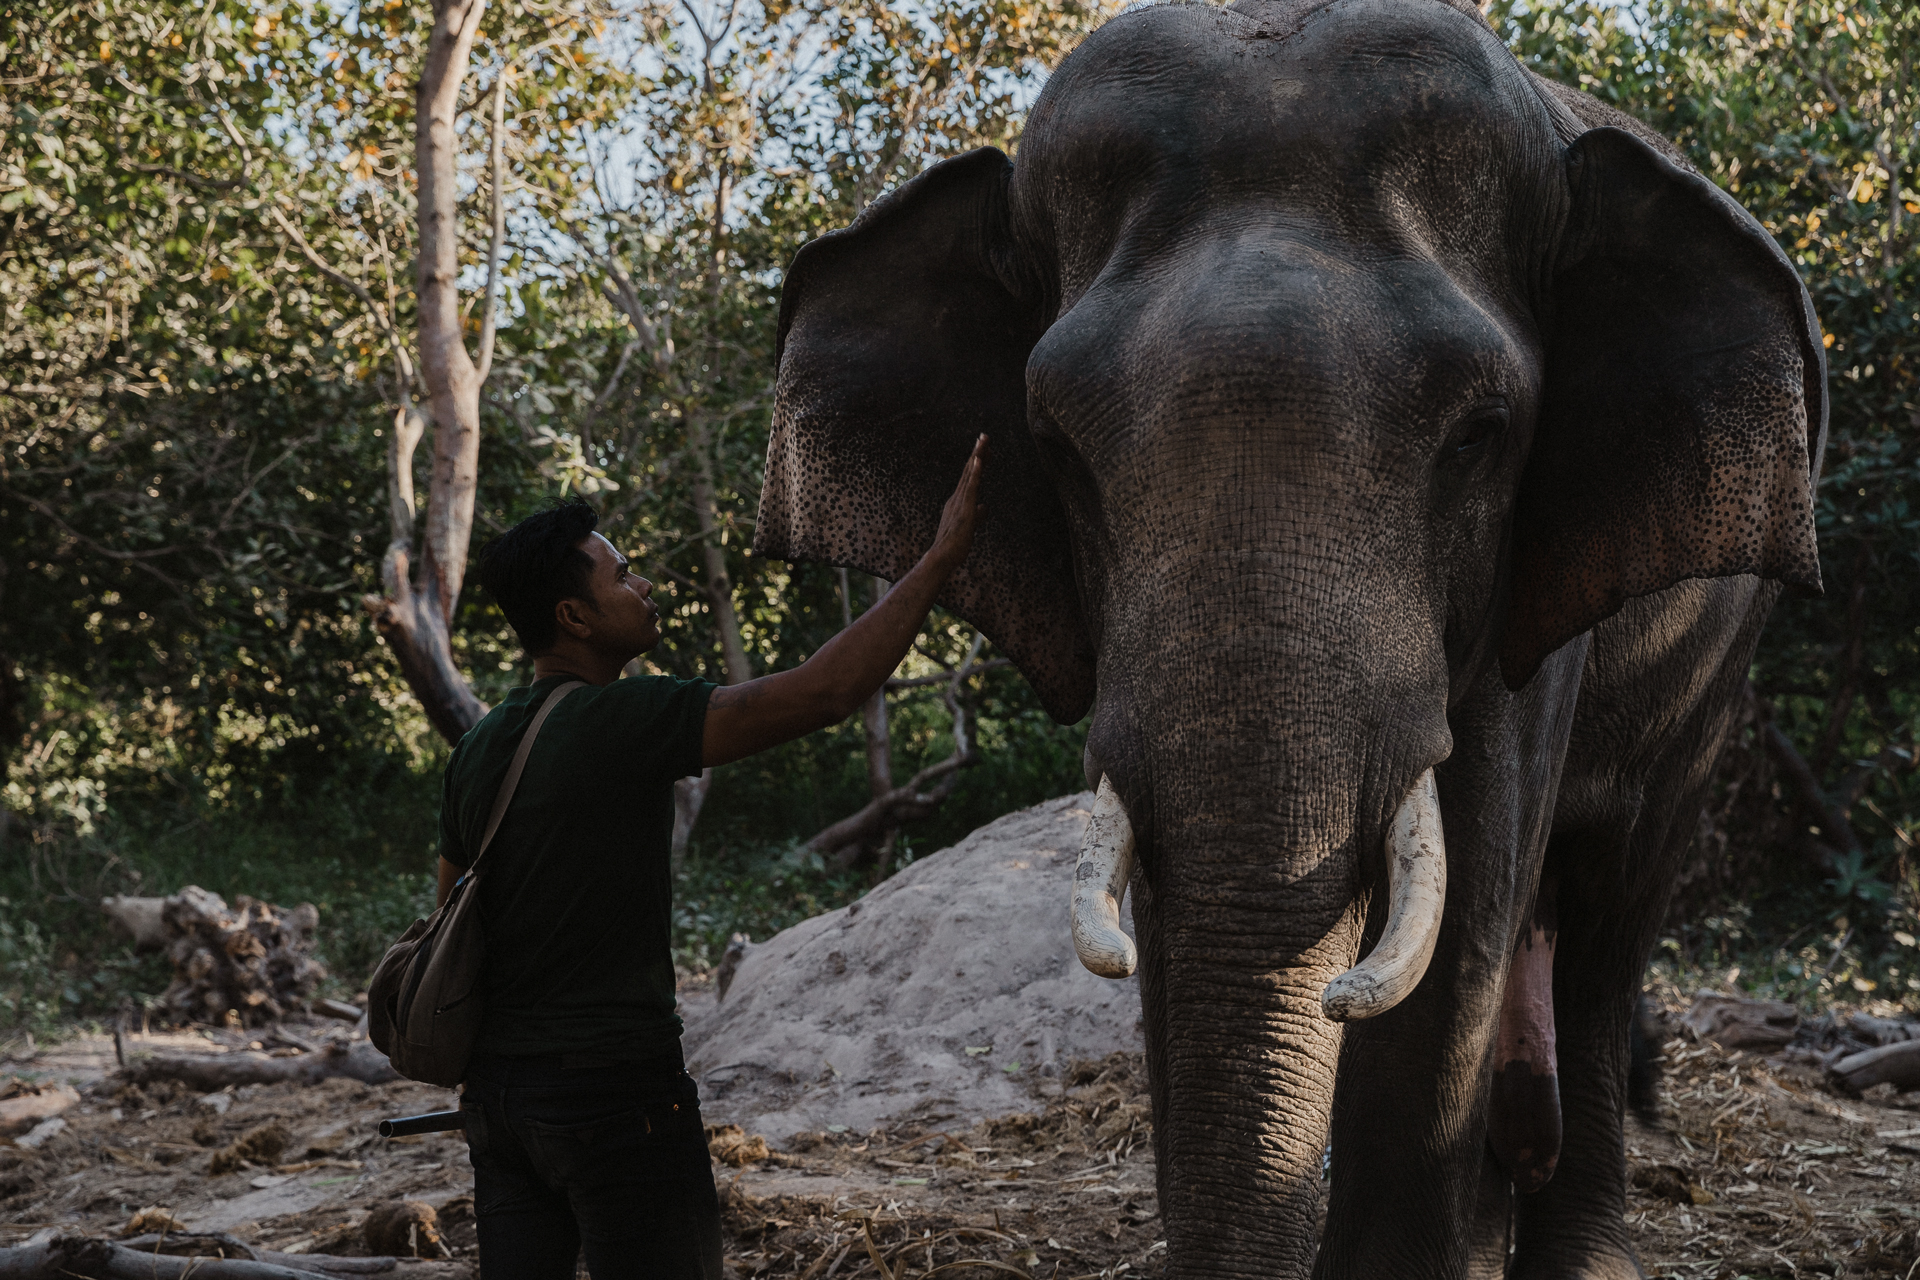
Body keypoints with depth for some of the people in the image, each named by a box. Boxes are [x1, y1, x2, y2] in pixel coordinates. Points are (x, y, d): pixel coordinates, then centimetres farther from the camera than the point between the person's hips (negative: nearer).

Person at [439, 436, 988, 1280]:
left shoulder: (478, 751, 9)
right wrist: (941, 556, -14)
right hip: (612, 1085, -8)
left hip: (498, 1085, 8)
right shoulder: (620, 721, -15)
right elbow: (822, 694, -20)